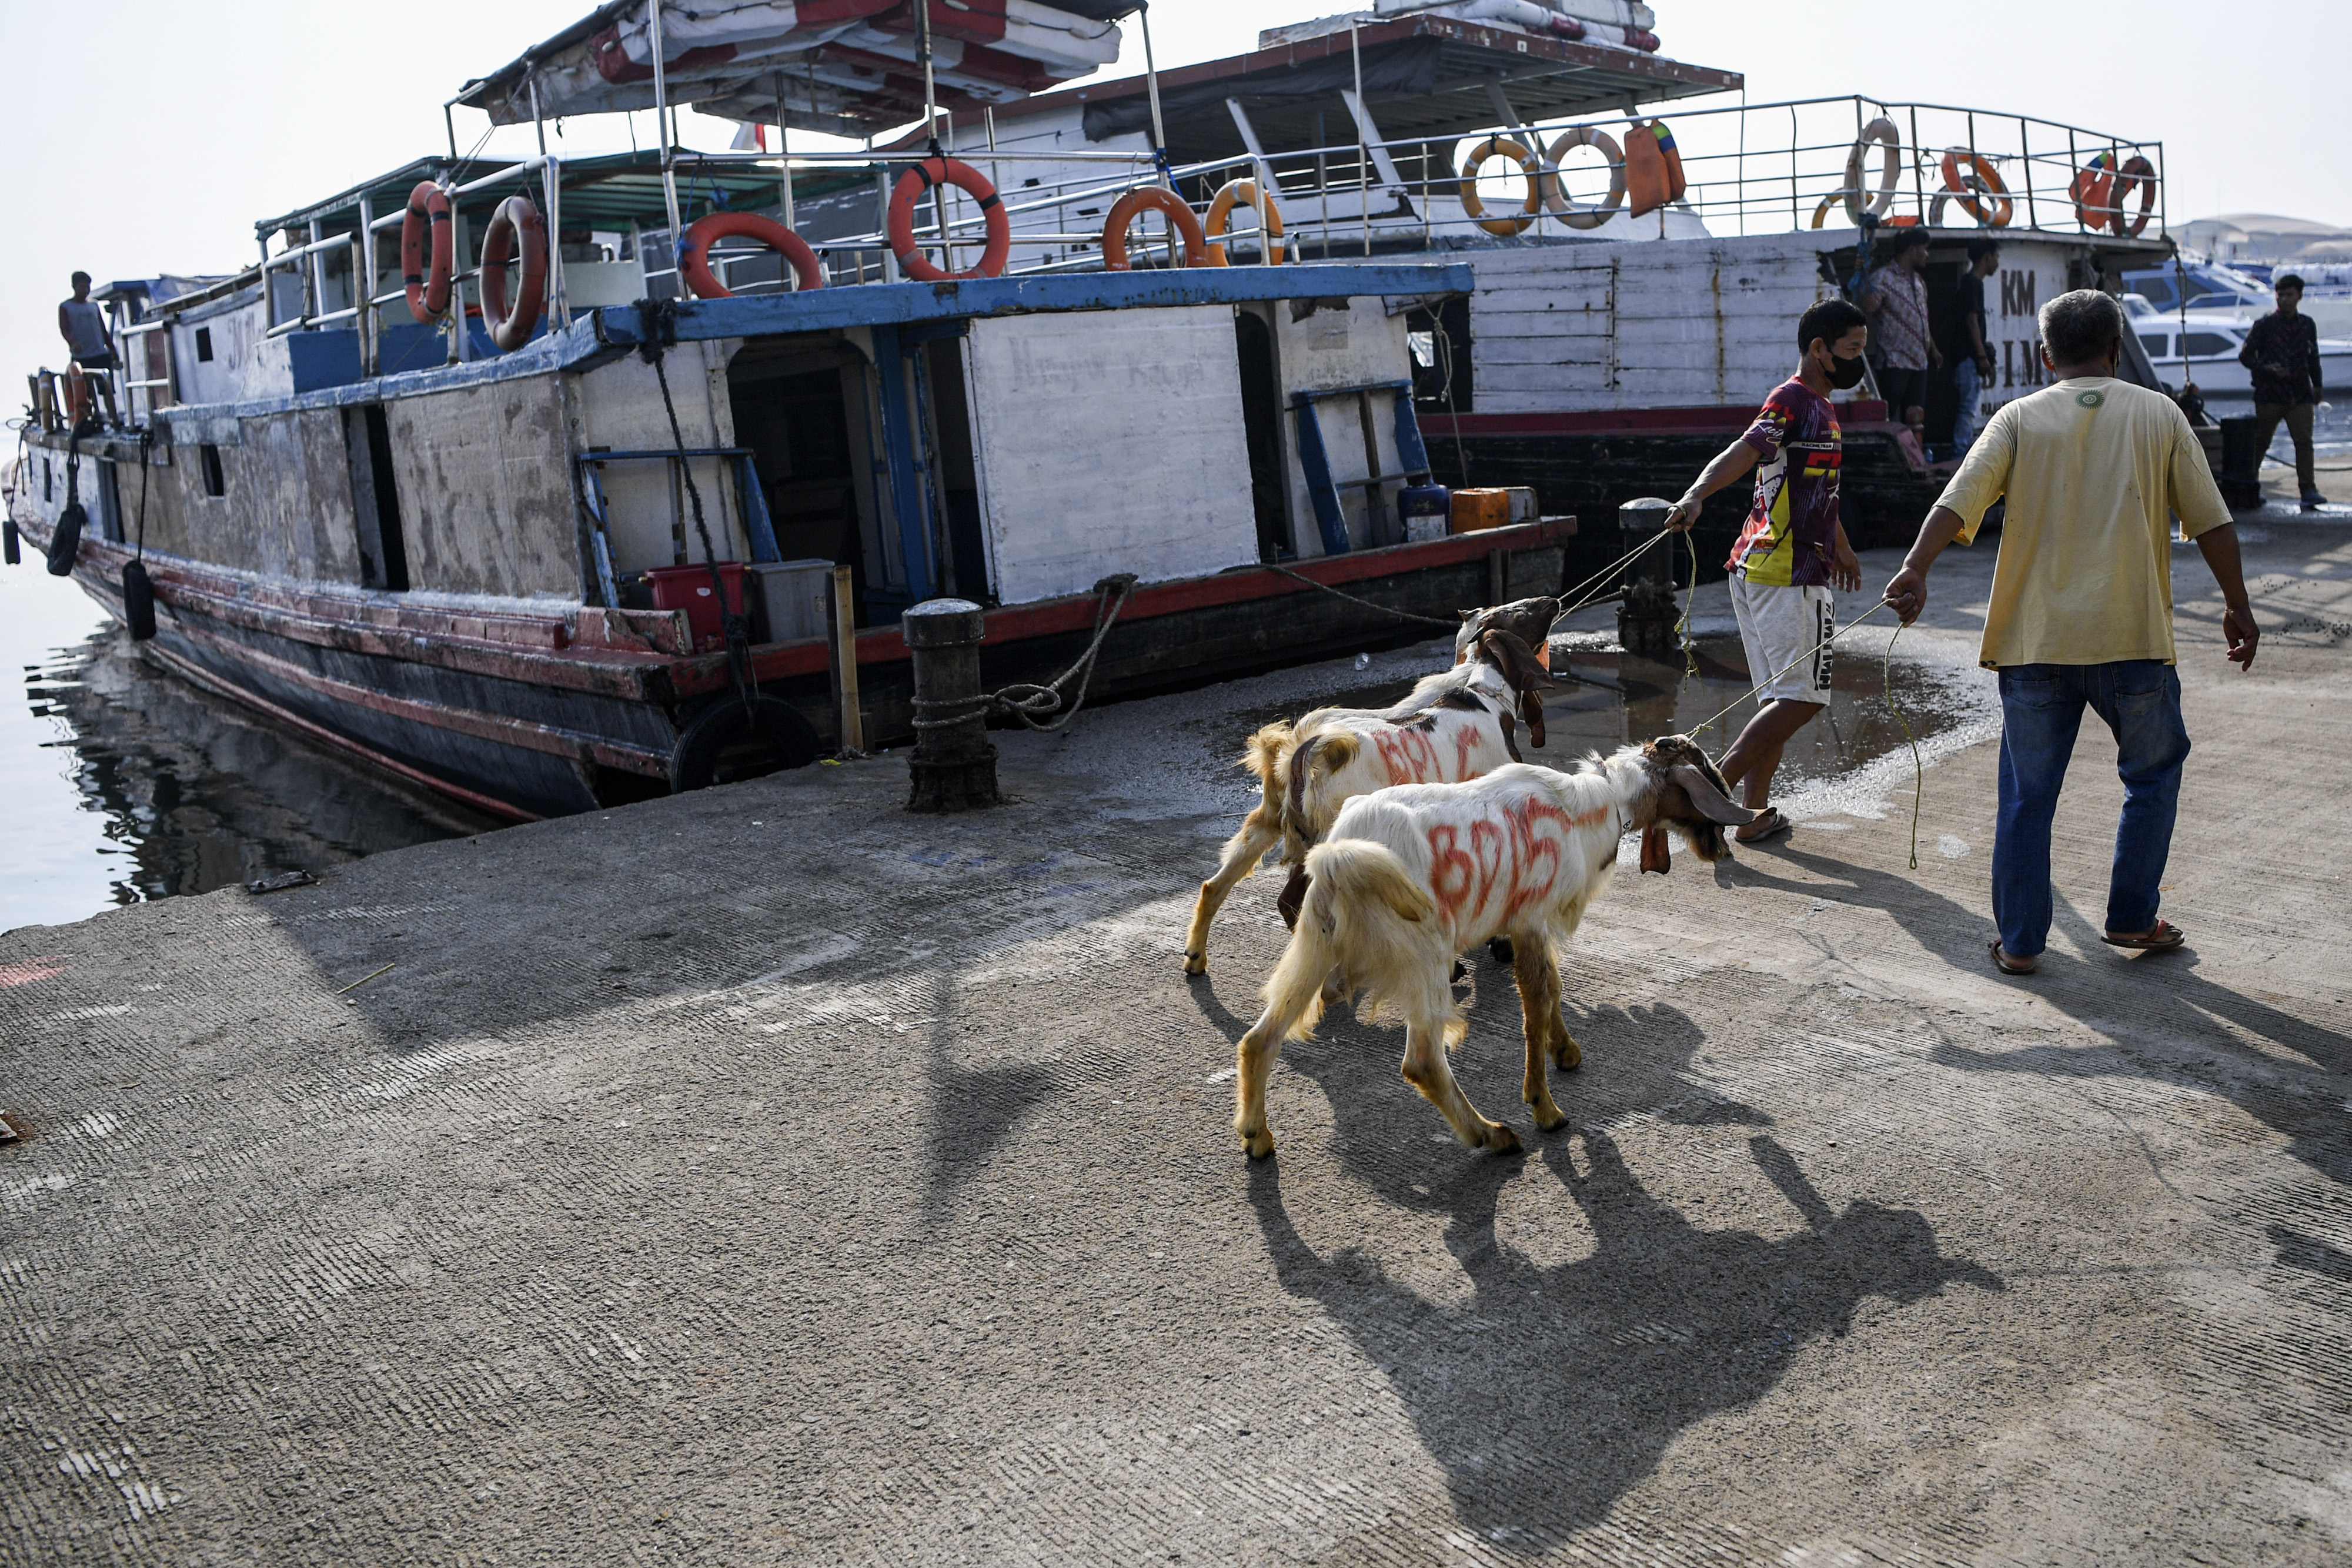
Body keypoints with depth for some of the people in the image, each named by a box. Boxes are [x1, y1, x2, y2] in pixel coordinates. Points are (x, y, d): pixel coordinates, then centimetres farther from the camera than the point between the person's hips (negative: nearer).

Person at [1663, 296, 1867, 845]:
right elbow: (1744, 450, -29)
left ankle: (1755, 813, 12)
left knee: (1781, 698, 10)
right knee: (1803, 696, -10)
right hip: (1787, 574, -10)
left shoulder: (1819, 406, 21)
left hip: (1759, 571, 10)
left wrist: (1842, 549, 50)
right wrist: (1696, 495, -48)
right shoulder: (1793, 399, -10)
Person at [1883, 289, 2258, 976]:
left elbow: (1959, 500, -13)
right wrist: (2238, 606, 15)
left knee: (2028, 792, 8)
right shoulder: (2159, 415, 6)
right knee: (2153, 771, 21)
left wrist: (1915, 570, -20)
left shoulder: (2020, 418, 3)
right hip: (2132, 636, 0)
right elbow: (2211, 521, 6)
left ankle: (2020, 940, 12)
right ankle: (2133, 918, 24)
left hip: (2035, 638, 0)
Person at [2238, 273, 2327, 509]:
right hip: (2269, 394, -2)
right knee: (2260, 442, 6)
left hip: (2300, 395, 2)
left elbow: (2313, 357, 23)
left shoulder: (2308, 325, 13)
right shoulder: (2264, 325, 1)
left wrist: (2317, 385, 26)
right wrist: (2266, 368, -17)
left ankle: (2308, 490, -14)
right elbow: (2245, 356, 0)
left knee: (2304, 441, -9)